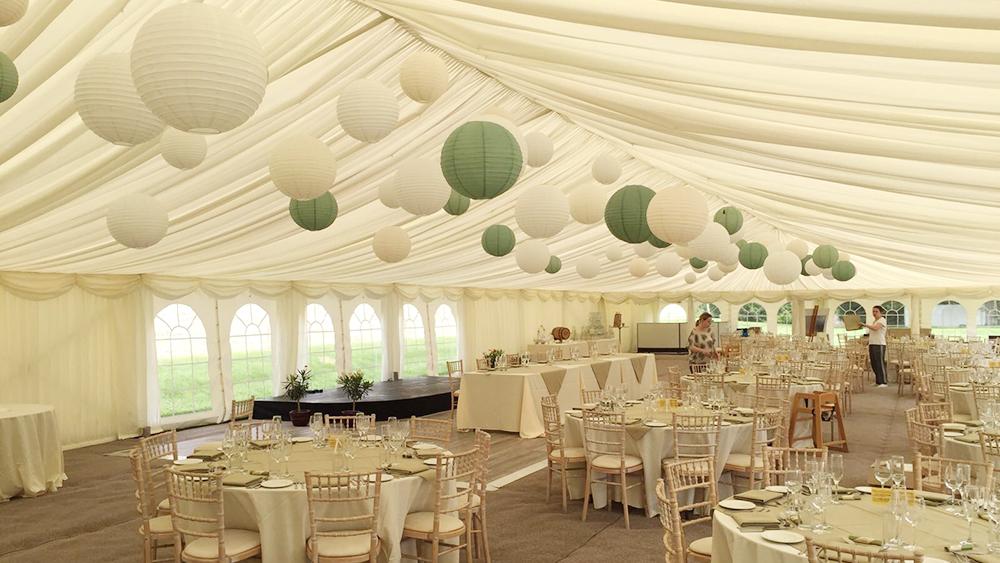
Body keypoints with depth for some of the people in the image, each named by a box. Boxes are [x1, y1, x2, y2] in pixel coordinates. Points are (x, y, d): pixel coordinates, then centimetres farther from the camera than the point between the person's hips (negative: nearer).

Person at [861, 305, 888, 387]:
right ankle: (878, 381, 17)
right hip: (872, 344, 8)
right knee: (874, 364, 9)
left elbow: (875, 328, -23)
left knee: (880, 363, -8)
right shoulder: (874, 321, 21)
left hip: (879, 344, -8)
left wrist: (865, 325, -26)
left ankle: (884, 382, -6)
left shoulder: (882, 320, -5)